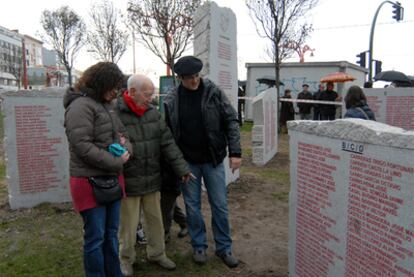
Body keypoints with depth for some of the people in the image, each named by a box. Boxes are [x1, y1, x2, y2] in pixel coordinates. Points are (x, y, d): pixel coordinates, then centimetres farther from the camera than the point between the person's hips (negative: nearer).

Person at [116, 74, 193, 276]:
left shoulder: (153, 113, 4)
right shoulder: (115, 113, -14)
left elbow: (167, 143, 5)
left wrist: (182, 168, 2)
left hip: (152, 180, 5)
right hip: (128, 182, -5)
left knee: (155, 220, 18)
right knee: (128, 224, 10)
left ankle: (156, 253, 37)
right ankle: (126, 259, 32)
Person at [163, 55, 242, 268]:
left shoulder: (214, 92, -7)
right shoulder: (171, 100, -4)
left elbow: (231, 121, -5)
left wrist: (235, 152, -11)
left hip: (213, 160, 0)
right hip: (187, 162, 1)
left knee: (220, 206, 8)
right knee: (192, 206, 11)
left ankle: (224, 248, 25)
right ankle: (199, 246, 29)